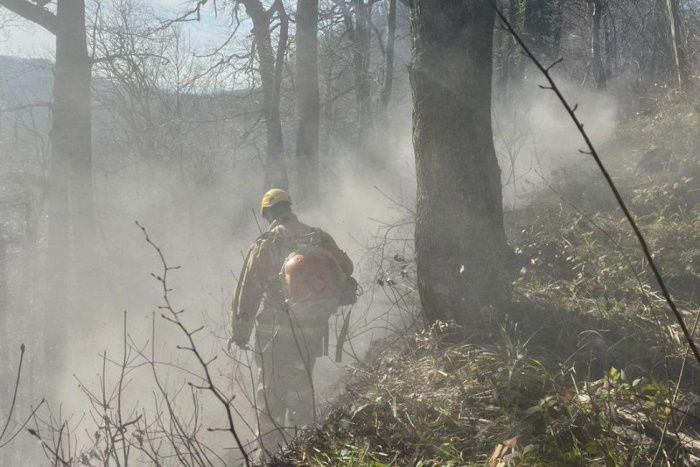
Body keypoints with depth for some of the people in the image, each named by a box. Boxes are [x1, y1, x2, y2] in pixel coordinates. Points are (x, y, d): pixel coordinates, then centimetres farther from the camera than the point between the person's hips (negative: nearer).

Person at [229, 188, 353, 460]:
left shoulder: (265, 244, -8)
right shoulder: (318, 238, 2)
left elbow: (248, 289, -7)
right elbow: (346, 269, 9)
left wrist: (240, 330, -1)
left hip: (276, 330, -4)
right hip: (312, 330, 4)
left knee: (270, 392, 4)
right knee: (302, 390, 17)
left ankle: (271, 453, 2)